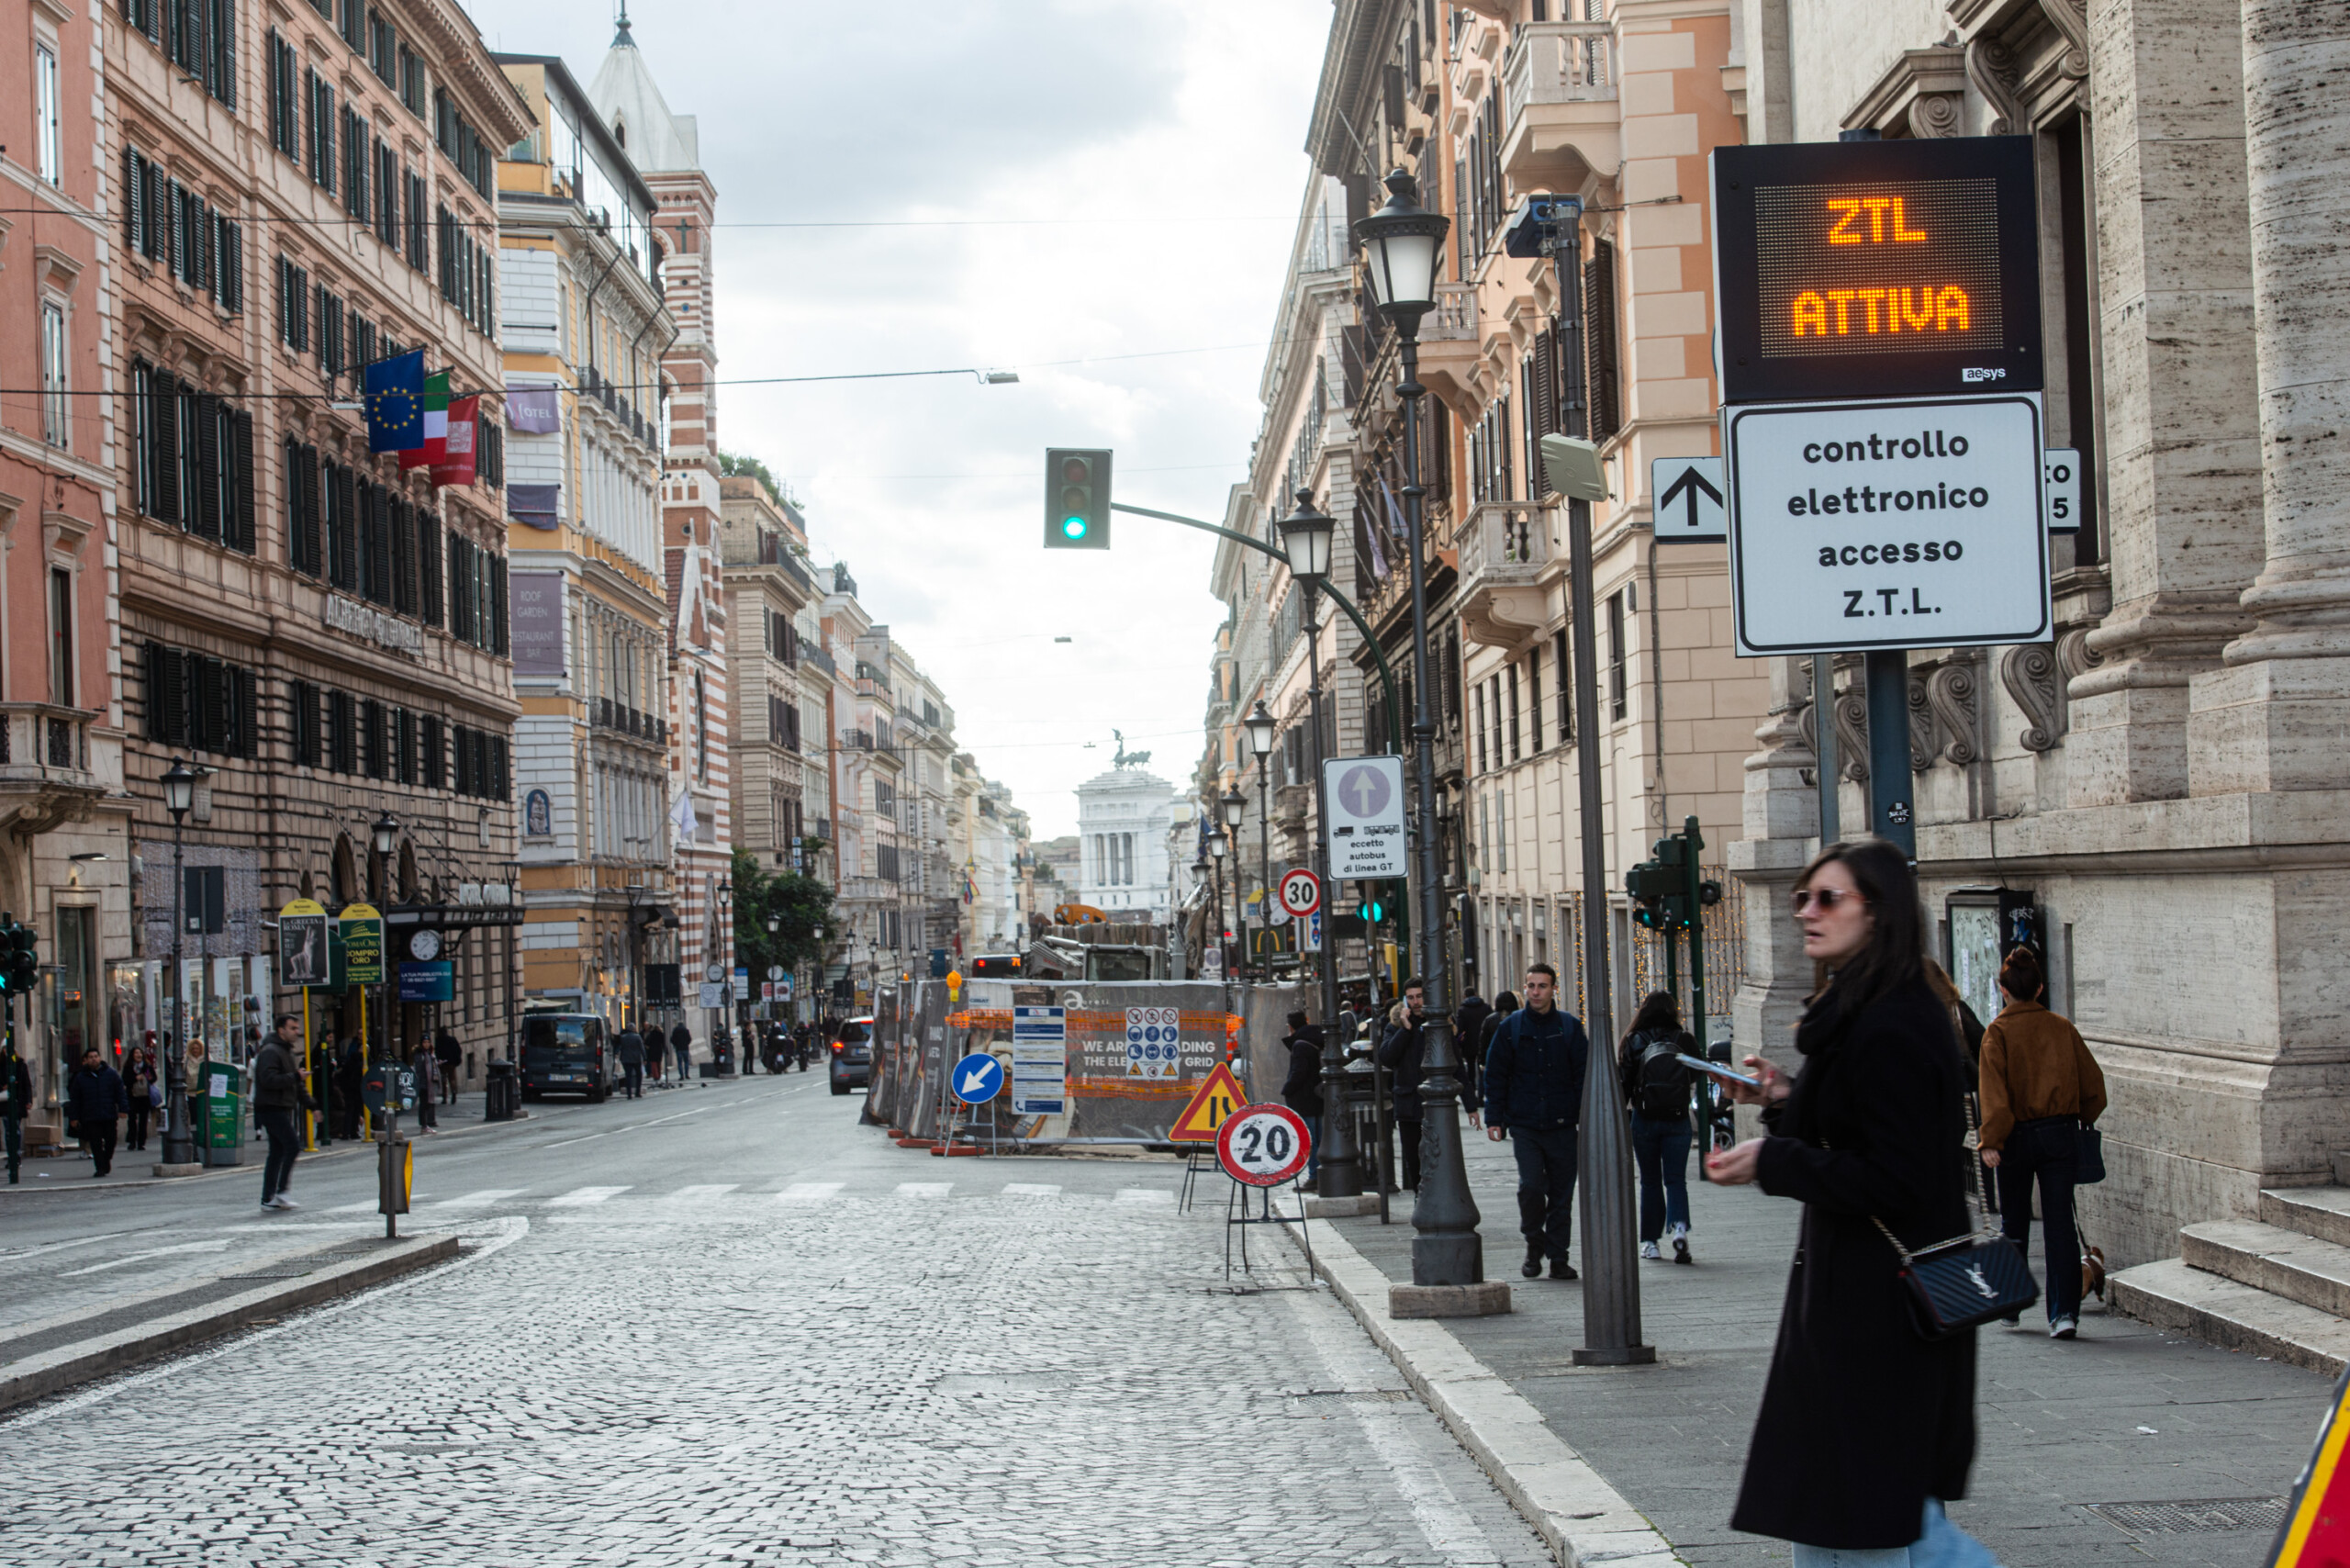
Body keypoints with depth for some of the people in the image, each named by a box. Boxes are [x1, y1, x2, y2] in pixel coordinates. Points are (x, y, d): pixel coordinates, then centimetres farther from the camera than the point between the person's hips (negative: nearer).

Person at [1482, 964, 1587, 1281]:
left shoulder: (1570, 1026, 5)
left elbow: (1584, 1074, 7)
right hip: (1524, 1124, -1)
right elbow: (1495, 1075, 7)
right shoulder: (1511, 1027, 4)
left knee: (1562, 1193, 4)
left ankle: (1558, 1257, 13)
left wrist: (1586, 1118, 0)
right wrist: (1494, 1119, 1)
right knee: (1530, 1185, -13)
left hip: (1562, 1125, 1)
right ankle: (1534, 1244, 9)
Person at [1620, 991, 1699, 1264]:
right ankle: (1680, 1227, -20)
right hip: (1678, 1119, 0)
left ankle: (1650, 1241, 12)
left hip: (1645, 1119, 0)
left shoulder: (1634, 1042, -4)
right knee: (1676, 1179, 4)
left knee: (1650, 1181, 11)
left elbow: (1624, 1084, -4)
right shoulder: (1684, 1040, -3)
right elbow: (1695, 1080, 6)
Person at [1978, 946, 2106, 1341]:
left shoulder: (1999, 1032, -7)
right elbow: (2092, 1080, 8)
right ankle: (2065, 1312, -6)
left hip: (2017, 1136, -2)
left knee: (2014, 1222, 14)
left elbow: (1994, 1090, -15)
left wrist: (1991, 1141, -17)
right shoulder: (2062, 1027, 3)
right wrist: (2085, 1120, 23)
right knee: (2060, 1222, 1)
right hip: (2061, 1132, 2)